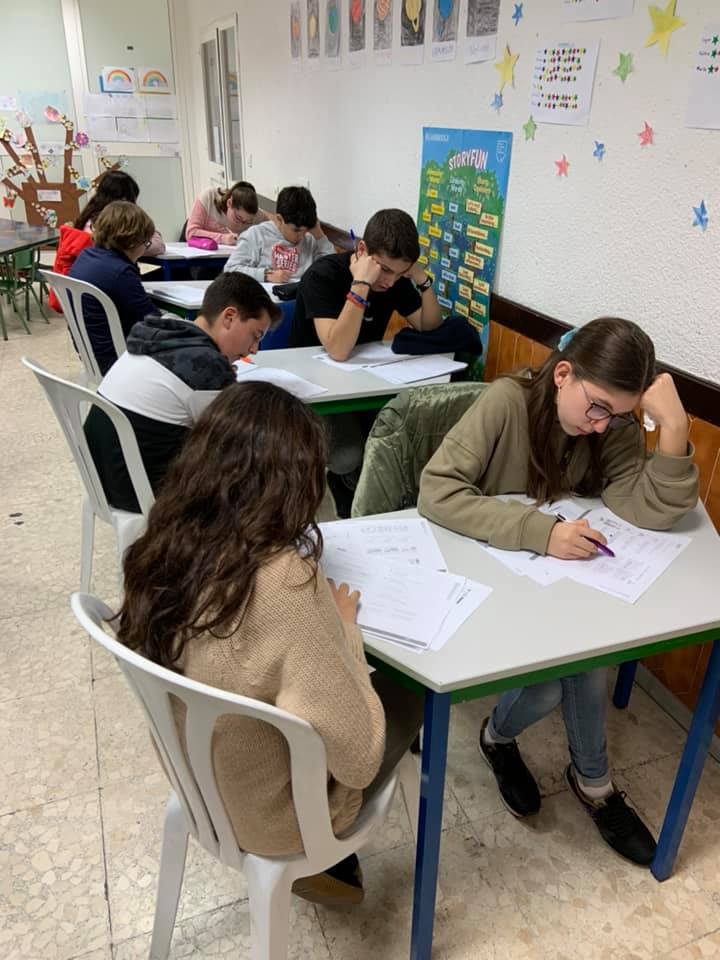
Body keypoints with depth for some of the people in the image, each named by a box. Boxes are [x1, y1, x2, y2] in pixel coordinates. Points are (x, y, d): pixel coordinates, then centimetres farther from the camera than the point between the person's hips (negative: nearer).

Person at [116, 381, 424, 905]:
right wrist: (345, 628, -16)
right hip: (271, 816, -5)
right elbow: (358, 758, -27)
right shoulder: (285, 584, -37)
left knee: (374, 685, 23)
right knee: (409, 694, 17)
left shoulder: (165, 549, -15)